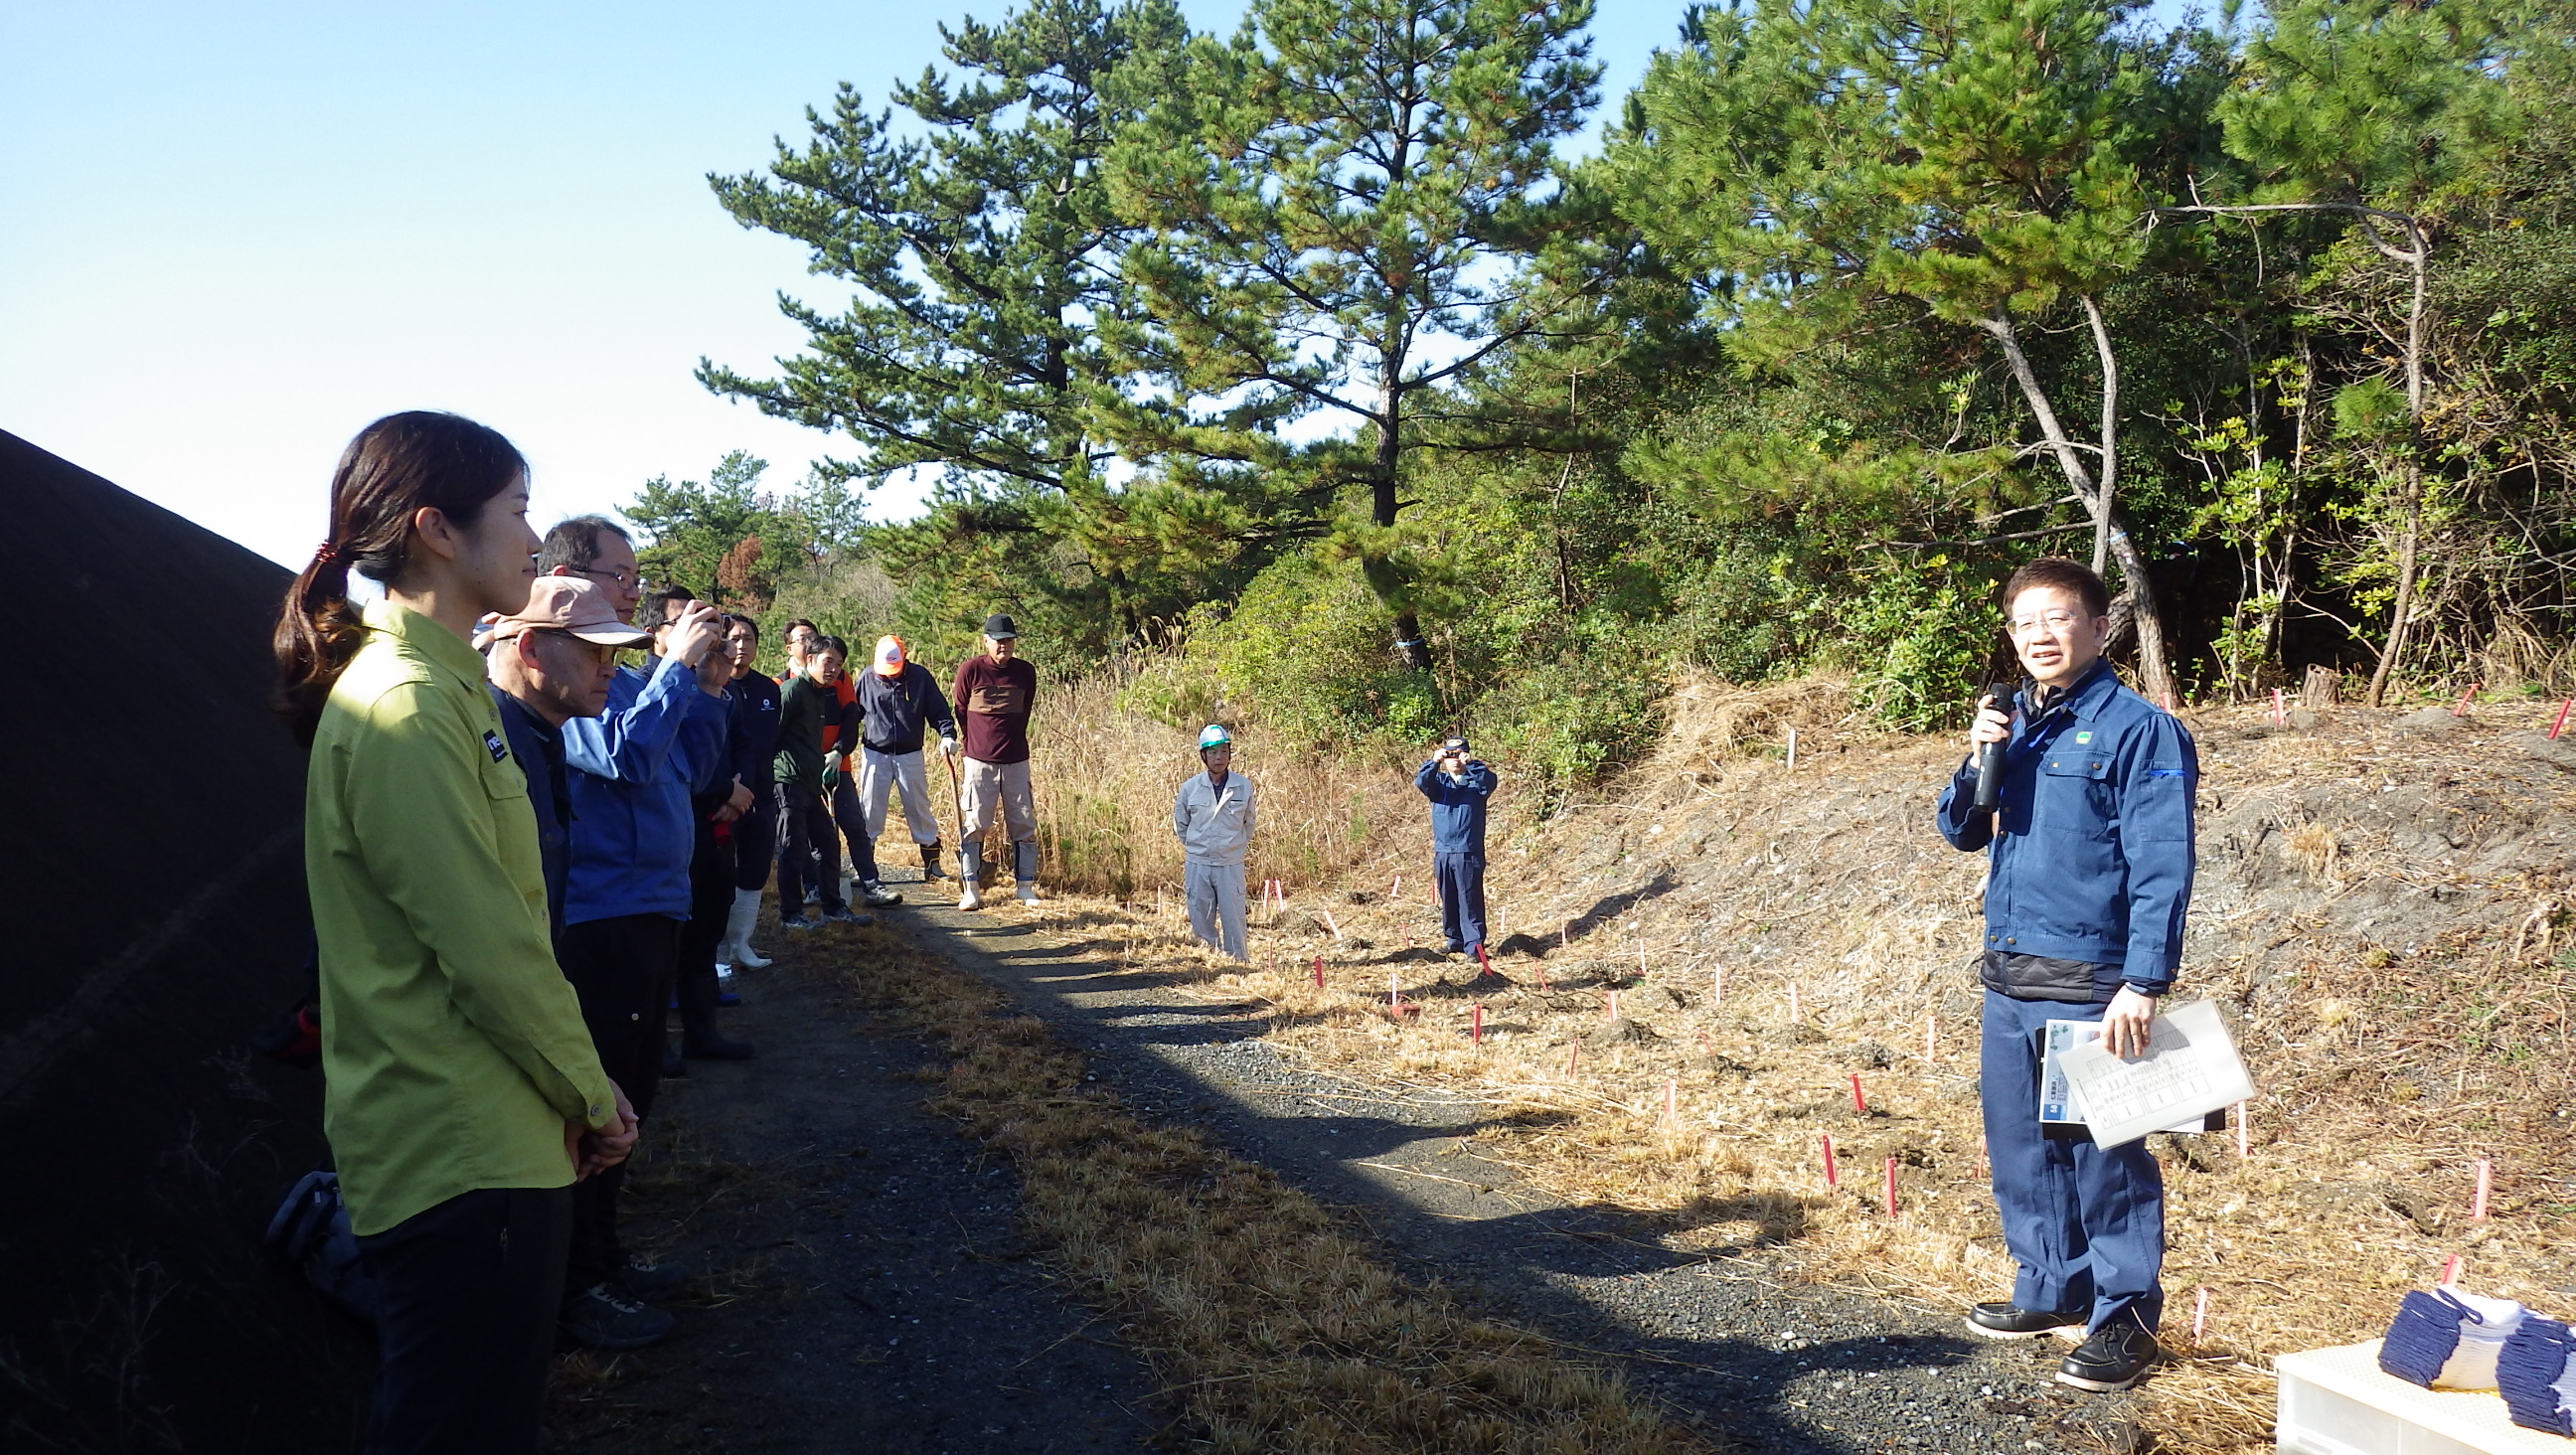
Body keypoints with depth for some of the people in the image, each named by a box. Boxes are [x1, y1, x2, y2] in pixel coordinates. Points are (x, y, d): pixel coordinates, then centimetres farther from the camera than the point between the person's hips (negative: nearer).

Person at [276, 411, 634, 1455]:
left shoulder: (440, 686, 12)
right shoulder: (405, 707, -19)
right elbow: (487, 949, -21)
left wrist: (578, 1087, 12)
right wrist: (590, 1094, -8)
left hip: (489, 1144, 10)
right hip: (461, 1160, -10)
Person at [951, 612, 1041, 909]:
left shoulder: (1026, 672, 3)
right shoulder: (970, 669, -5)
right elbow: (959, 710, 6)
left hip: (1016, 760, 3)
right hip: (979, 761, -3)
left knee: (1024, 824, 5)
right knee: (973, 825, -2)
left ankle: (1026, 887, 14)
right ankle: (970, 889, 4)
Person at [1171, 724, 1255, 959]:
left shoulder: (1244, 786, -2)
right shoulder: (1190, 788, -1)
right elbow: (1180, 824, 14)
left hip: (1231, 864, -1)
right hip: (1197, 864, 1)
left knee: (1234, 922, -1)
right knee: (1201, 924, 7)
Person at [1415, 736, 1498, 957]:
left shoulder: (1476, 780, 3)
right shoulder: (1439, 781, 8)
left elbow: (1489, 781, -20)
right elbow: (1421, 782, -12)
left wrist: (1472, 764, -36)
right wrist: (1433, 762, -32)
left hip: (1469, 852, -3)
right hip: (1442, 852, 3)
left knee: (1470, 900, -4)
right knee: (1448, 901, 12)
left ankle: (1474, 945, -2)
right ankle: (1454, 940, 24)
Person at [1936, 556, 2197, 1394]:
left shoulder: (2138, 729, -9)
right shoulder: (2016, 724, 11)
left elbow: (2162, 870, -14)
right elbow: (1961, 833, 14)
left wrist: (2144, 985, -21)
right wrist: (1979, 760, -4)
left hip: (2087, 985, -7)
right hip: (2008, 979, 7)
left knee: (2103, 1154, 0)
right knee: (2020, 1148, 15)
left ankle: (2125, 1318, 13)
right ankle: (2050, 1290, 29)